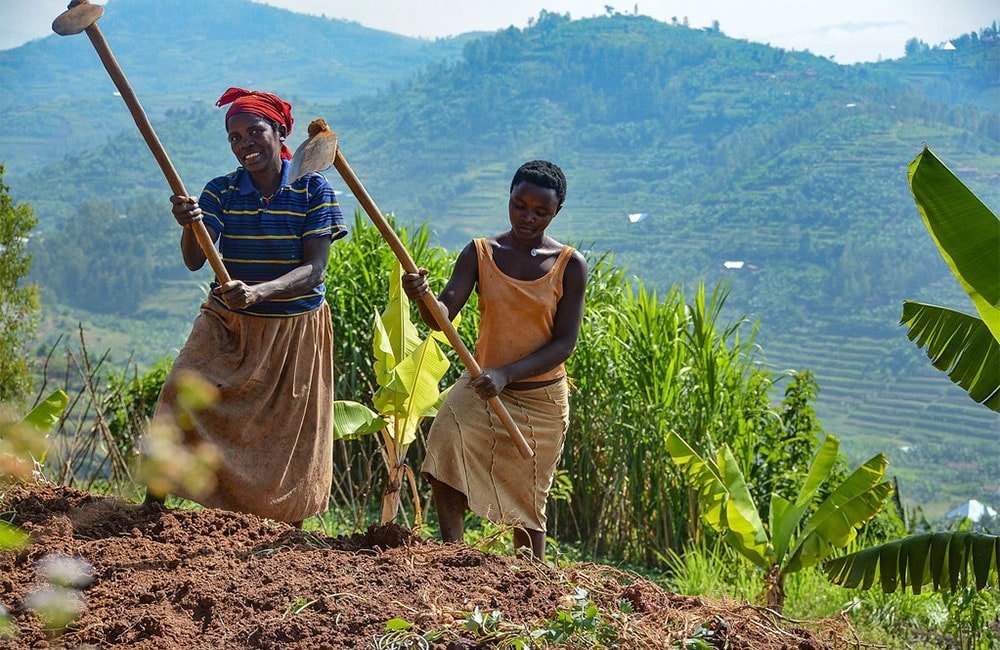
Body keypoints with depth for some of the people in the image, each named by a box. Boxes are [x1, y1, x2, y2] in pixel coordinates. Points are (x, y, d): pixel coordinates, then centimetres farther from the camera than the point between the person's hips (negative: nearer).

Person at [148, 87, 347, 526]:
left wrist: (260, 292, -33)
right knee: (182, 395, -17)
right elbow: (194, 261, -15)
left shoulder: (313, 189, -8)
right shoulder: (221, 192, -2)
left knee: (292, 439, 4)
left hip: (296, 329, -1)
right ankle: (153, 505, -8)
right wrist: (190, 226, -38)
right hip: (228, 325, 2)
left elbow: (314, 269, -16)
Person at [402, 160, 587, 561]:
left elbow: (564, 343, -11)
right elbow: (442, 316, -13)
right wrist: (421, 297, -38)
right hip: (481, 386, 1)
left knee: (528, 500, 8)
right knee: (446, 440, -28)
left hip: (541, 398, -1)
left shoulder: (569, 266, -6)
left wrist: (506, 374, -25)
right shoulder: (480, 253, -2)